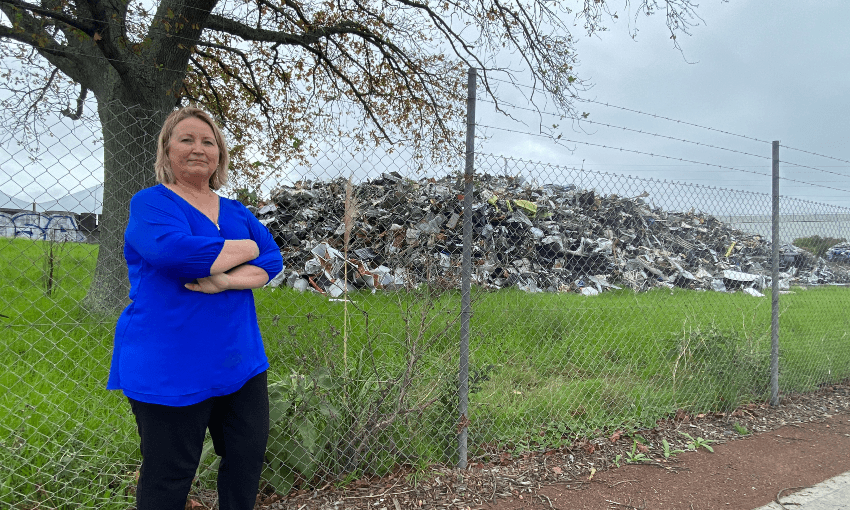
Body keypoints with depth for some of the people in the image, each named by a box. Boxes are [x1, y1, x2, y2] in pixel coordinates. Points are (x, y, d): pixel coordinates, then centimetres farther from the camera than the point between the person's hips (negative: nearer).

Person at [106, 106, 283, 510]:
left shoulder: (236, 212, 13)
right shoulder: (151, 203, -6)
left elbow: (272, 260, 0)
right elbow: (177, 251, -26)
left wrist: (225, 280, -19)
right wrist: (246, 248, -12)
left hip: (240, 362, 6)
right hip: (170, 368, -6)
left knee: (248, 459, 13)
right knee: (169, 477, 7)